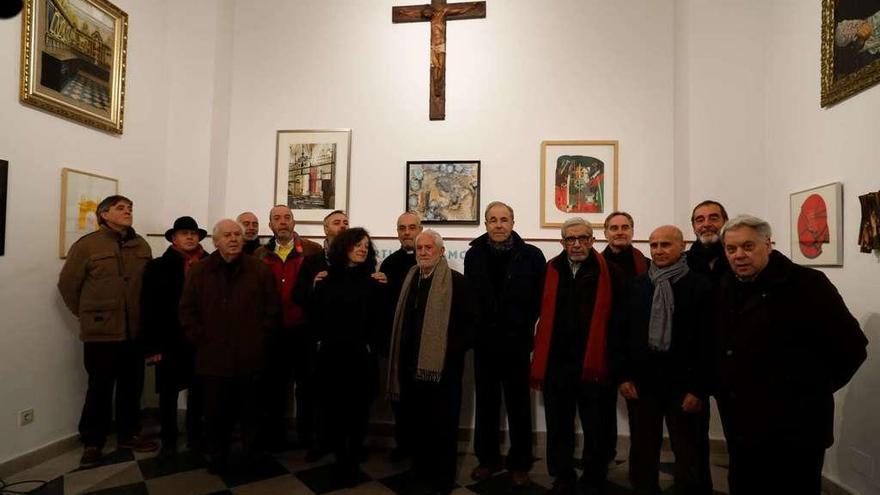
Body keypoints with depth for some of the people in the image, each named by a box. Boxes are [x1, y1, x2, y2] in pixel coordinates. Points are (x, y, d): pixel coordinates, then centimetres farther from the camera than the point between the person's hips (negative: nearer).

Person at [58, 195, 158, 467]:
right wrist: (86, 314, 5)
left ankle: (129, 434, 28)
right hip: (101, 331, -4)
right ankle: (92, 441, 23)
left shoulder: (142, 246, 6)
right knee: (100, 388, 6)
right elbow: (67, 284, 0)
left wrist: (144, 317, 8)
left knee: (132, 386, 12)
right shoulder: (87, 244, -5)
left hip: (135, 330, 4)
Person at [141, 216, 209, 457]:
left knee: (198, 391, 11)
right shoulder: (158, 266, 0)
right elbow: (149, 308, -4)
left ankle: (195, 436, 27)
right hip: (171, 341, -1)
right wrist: (153, 345, -9)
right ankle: (169, 440, 25)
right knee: (168, 393, 10)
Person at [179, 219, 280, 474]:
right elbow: (187, 310, 6)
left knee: (249, 410, 11)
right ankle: (216, 457, 28)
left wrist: (259, 336, -1)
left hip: (249, 356, 0)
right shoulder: (199, 270, 4)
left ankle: (251, 455, 29)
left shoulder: (260, 270, 1)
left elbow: (272, 308, 4)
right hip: (213, 355, 1)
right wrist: (200, 338, -1)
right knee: (216, 412, 10)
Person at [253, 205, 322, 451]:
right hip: (272, 332, 2)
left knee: (306, 385, 11)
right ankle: (274, 436, 29)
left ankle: (307, 436, 27)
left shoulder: (313, 251, -4)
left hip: (304, 330, -2)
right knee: (274, 385, 14)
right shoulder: (260, 255, 6)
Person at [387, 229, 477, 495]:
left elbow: (470, 322, -11)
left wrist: (452, 351, -17)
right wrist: (399, 354, 10)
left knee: (441, 424, 6)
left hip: (442, 365, -5)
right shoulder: (410, 279, 10)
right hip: (412, 364, 6)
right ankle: (420, 470, 34)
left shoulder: (456, 281, -8)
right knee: (412, 420, 14)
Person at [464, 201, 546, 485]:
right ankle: (488, 458, 30)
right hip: (484, 341, 3)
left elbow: (539, 297, -4)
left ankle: (519, 463, 25)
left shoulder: (531, 255, -7)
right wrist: (473, 330, 1)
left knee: (518, 403, 9)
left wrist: (526, 328, -6)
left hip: (517, 341, -2)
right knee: (486, 402, 14)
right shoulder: (474, 255, 1)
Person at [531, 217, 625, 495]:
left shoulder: (609, 273, -4)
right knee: (558, 430, 15)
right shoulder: (551, 271, 3)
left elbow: (619, 320, -5)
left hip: (595, 365, -2)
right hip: (556, 363, 2)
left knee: (597, 431, 12)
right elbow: (543, 318, 2)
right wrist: (539, 363, 0)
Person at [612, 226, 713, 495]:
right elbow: (620, 332, 5)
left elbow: (707, 340, -8)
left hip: (684, 384, -3)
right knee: (642, 452, 15)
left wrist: (699, 387, -12)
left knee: (690, 456, 10)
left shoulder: (700, 286, -5)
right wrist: (622, 375, -1)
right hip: (641, 382, 3)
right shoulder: (636, 285, 5)